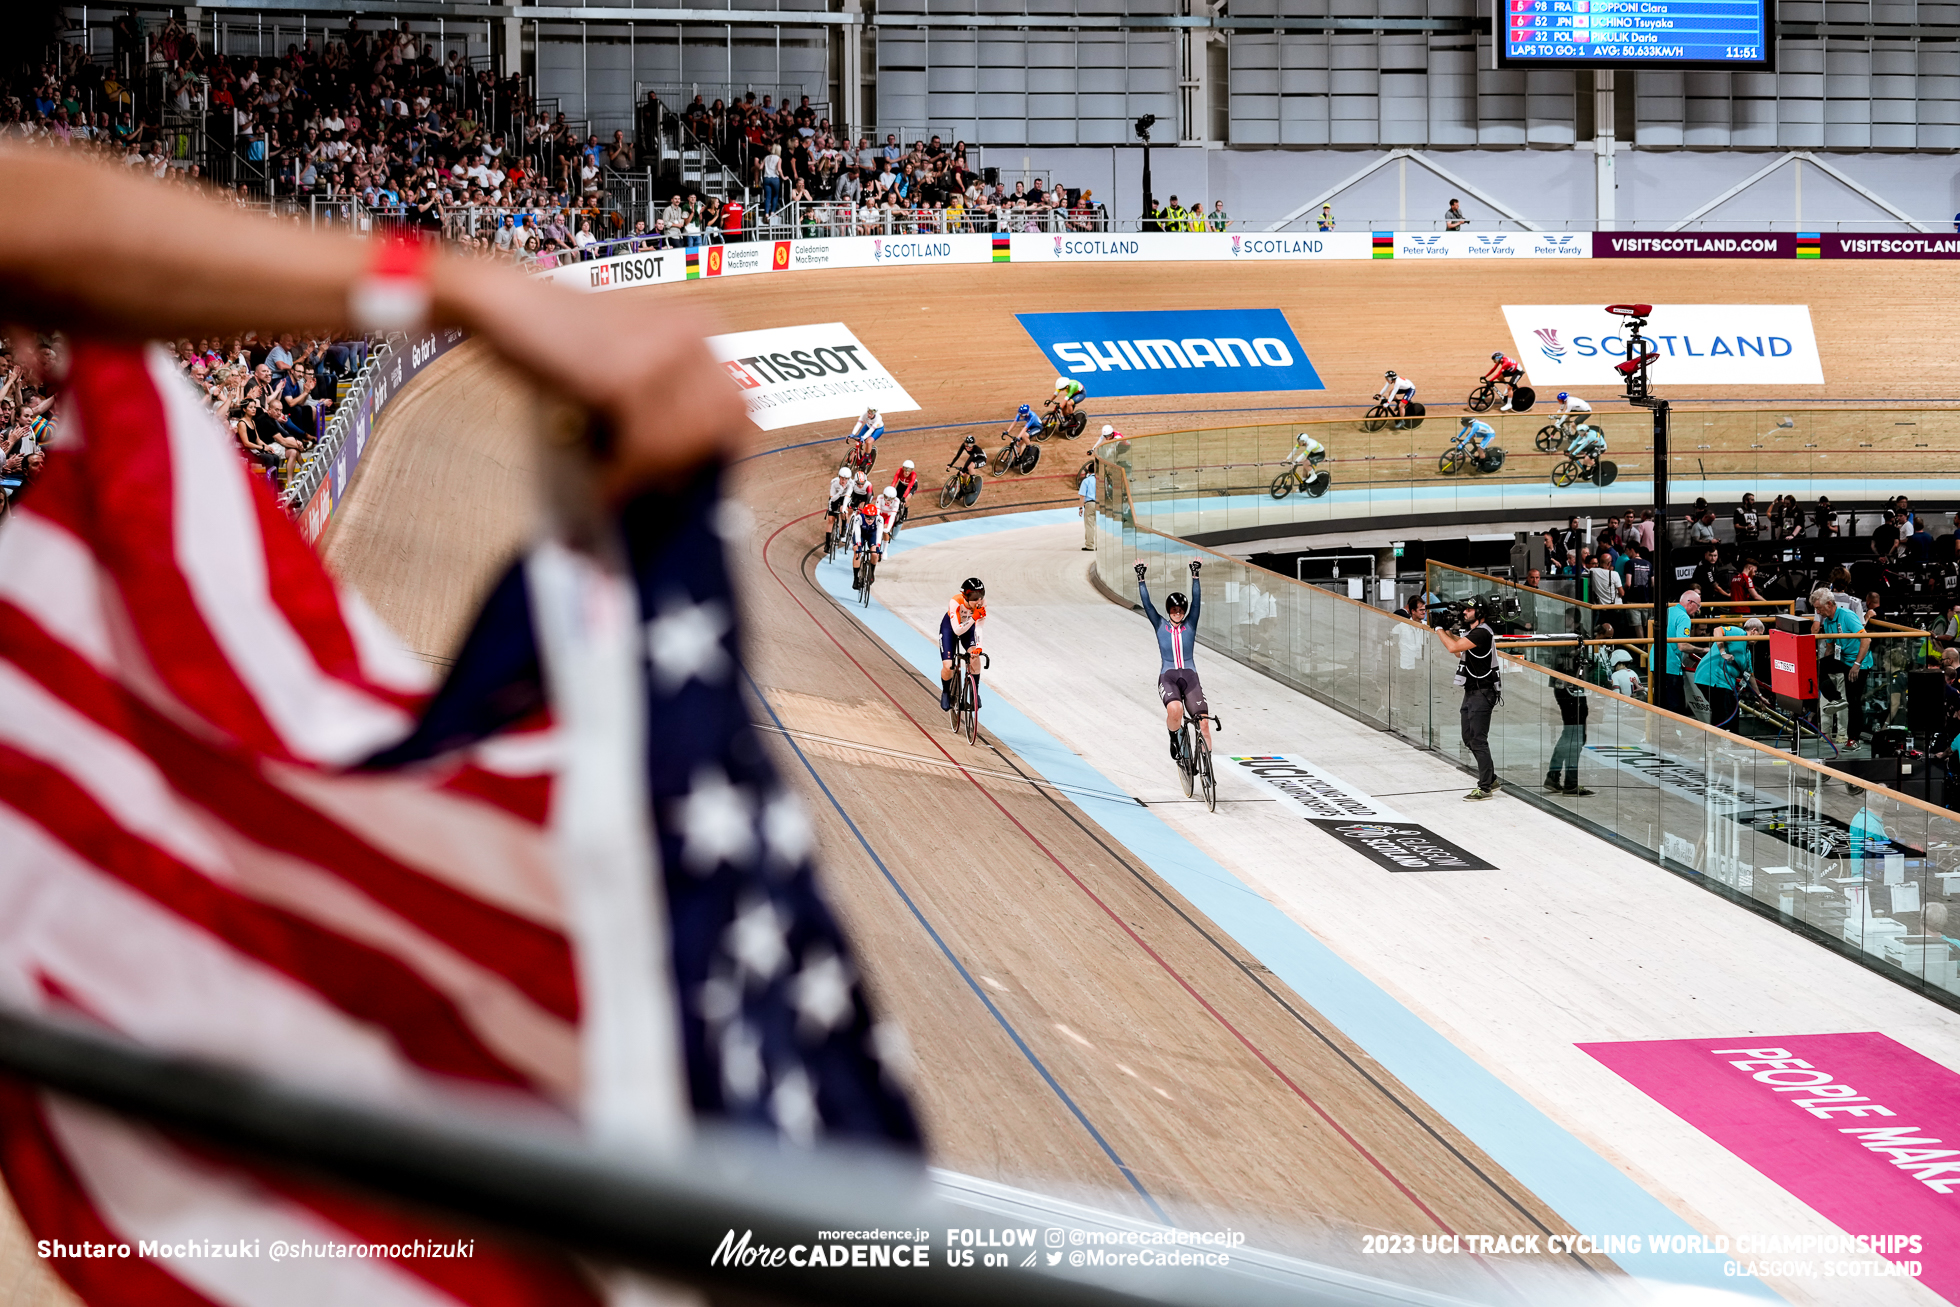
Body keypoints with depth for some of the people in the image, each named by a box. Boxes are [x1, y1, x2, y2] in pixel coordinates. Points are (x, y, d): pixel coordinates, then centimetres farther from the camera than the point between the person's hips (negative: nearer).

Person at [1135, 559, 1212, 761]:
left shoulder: (1190, 624, 11)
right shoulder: (1160, 625, 10)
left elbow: (1196, 600, 2)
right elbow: (1146, 603, 3)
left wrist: (1195, 576, -5)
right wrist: (1141, 578, -3)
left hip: (1189, 676, 2)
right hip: (1167, 677, -2)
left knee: (1203, 722, -12)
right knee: (1174, 710, -33)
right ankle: (1174, 737, -2)